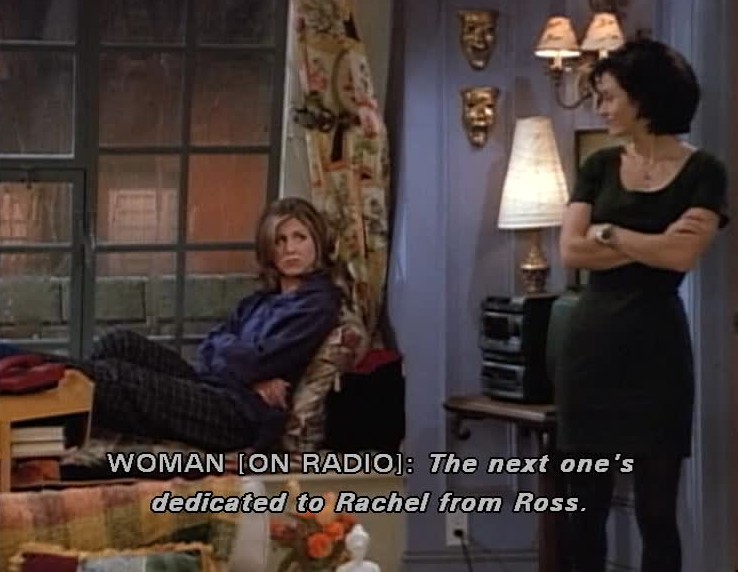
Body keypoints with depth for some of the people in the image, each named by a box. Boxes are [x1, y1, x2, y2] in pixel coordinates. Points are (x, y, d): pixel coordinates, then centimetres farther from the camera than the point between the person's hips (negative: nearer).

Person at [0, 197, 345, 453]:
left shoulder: (318, 304, -6)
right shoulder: (263, 299, 21)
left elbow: (257, 360, -15)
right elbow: (207, 352, 10)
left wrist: (222, 346, 7)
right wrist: (250, 374, -11)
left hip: (243, 414, -9)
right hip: (214, 390, 9)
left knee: (114, 376, -19)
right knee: (121, 343, -5)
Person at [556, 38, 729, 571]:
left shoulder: (702, 171, -2)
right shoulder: (600, 166, 8)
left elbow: (682, 256, -15)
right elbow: (571, 251, -3)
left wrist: (608, 233, -5)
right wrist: (650, 245, -10)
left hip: (656, 345, -3)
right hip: (592, 341, 3)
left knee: (656, 509, 1)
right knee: (586, 504, 7)